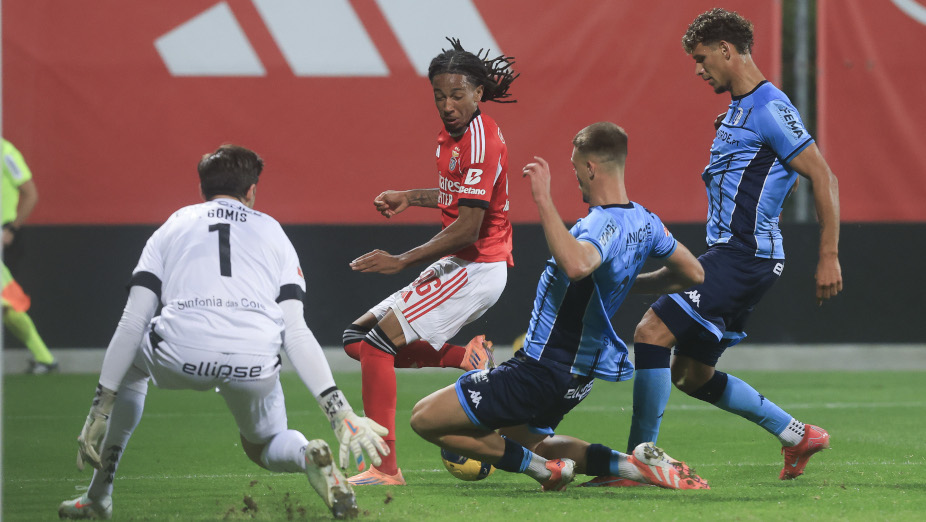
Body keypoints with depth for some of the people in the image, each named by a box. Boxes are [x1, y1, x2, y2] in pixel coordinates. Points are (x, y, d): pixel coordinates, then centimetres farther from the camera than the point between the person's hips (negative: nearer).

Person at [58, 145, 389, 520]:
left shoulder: (172, 228, 26)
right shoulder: (273, 232, 26)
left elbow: (133, 323, 16)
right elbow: (296, 333, 12)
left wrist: (100, 410, 17)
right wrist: (340, 412, 9)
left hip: (182, 356, -1)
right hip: (256, 367, 1)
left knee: (129, 362, 35)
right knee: (263, 447, 31)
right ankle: (309, 456, -6)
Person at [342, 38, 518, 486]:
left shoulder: (479, 141, -17)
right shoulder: (455, 135, 12)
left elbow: (468, 229, -22)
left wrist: (401, 261, -20)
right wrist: (411, 197, 22)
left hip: (474, 269, -10)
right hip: (453, 267, 10)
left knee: (377, 345, -17)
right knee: (358, 338, 9)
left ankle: (386, 469, -18)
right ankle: (466, 358, 3)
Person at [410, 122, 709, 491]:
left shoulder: (605, 225, -25)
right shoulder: (644, 222, 3)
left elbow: (576, 264, -49)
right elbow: (692, 273, 17)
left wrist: (544, 200, -44)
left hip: (542, 370, -9)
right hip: (578, 376, 10)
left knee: (425, 418, -4)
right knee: (526, 441, 33)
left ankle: (543, 467, -7)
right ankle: (632, 465, 12)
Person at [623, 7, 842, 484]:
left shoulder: (769, 108, -12)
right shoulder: (737, 111, 19)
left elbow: (822, 177, -14)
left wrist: (829, 258, -17)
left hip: (745, 256, -10)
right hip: (725, 252, 10)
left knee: (652, 331, -18)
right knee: (692, 375, 12)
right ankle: (798, 436, 22)